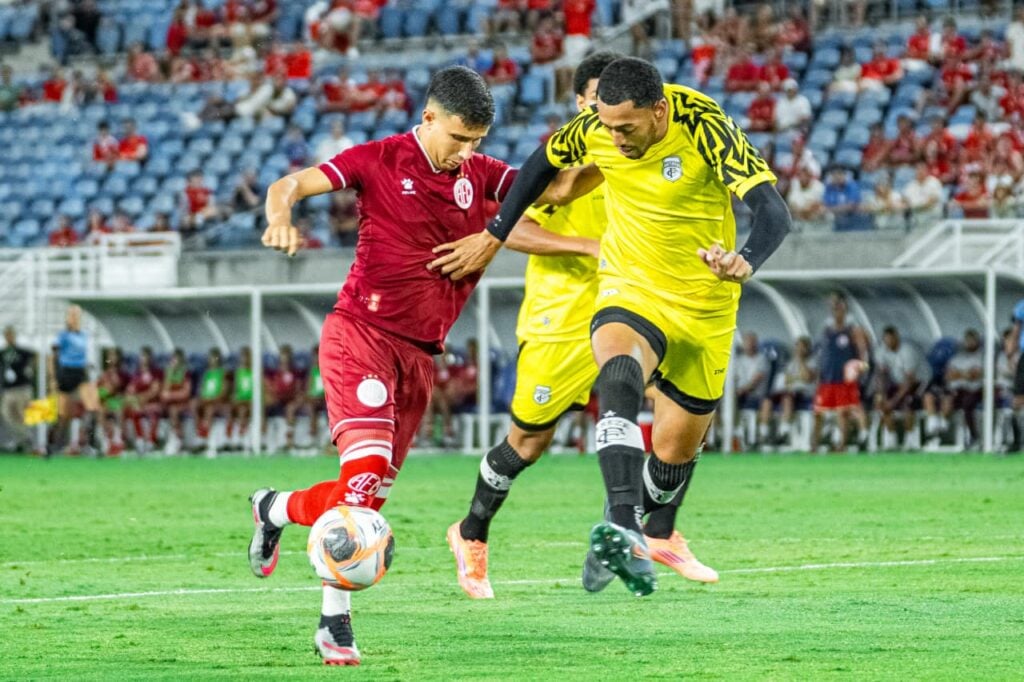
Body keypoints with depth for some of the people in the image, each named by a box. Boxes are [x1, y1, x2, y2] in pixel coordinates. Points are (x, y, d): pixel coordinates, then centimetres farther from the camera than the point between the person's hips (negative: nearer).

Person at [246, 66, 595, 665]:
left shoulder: (480, 175, 9)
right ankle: (336, 621, -12)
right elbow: (291, 185, -7)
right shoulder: (380, 161, -4)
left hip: (420, 354, 6)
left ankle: (276, 509, 36)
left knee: (371, 496, 8)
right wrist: (281, 220, -29)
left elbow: (558, 188, 1)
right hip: (362, 336, -6)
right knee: (368, 464, -23)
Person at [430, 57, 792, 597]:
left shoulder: (705, 128, -24)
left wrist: (745, 263, -54)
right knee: (619, 376, -33)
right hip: (629, 289, 1)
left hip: (703, 305, -1)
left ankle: (625, 540, 37)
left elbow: (773, 212, -33)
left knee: (676, 448, 8)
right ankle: (623, 532, -47)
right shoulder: (596, 126, -12)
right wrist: (493, 237, 12)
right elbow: (546, 161, 11)